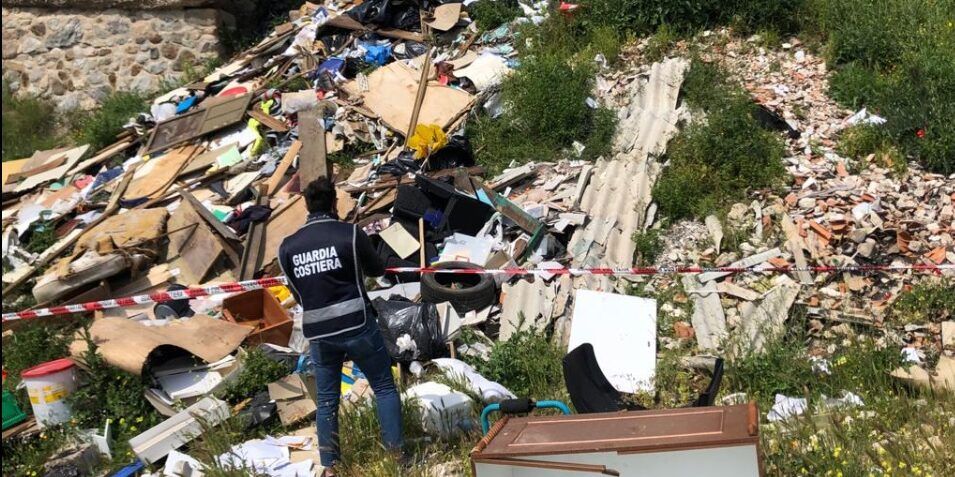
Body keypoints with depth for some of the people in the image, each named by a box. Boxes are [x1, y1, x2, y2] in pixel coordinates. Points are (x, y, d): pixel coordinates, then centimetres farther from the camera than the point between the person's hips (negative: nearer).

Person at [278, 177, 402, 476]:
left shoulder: (287, 247, 1)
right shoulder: (350, 234, -8)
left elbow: (297, 294, 9)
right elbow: (377, 271, 7)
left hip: (318, 333, 3)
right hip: (357, 326, -3)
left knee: (327, 401, 15)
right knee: (384, 387, 13)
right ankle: (396, 452, 16)